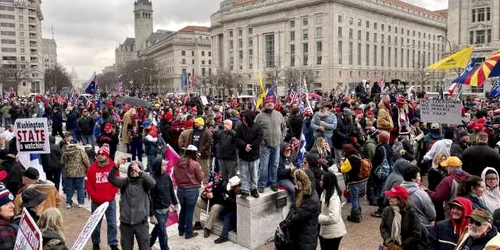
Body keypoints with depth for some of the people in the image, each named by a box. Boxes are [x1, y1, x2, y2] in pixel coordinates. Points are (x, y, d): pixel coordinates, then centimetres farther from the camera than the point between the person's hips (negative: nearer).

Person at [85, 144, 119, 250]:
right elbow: (88, 185, -3)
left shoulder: (113, 167, -4)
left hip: (110, 201, 0)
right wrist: (95, 197, -11)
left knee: (112, 223, 5)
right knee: (96, 223, 13)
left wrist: (111, 195, -10)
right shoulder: (92, 168, -4)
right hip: (96, 202, 0)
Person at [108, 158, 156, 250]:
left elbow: (152, 183, -26)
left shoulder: (144, 182, -4)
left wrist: (139, 171, -38)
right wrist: (117, 166, -32)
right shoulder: (125, 181, 1)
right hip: (125, 222, 2)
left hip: (141, 223, -2)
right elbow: (111, 179, -14)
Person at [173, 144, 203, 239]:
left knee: (183, 209, 21)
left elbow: (175, 176, 8)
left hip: (180, 189, 5)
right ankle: (188, 233, 15)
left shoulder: (178, 163, -3)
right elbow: (200, 178, -9)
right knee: (189, 211, 6)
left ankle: (181, 230, 32)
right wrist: (201, 172, 9)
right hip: (192, 190, -5)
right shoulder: (195, 164, -16)